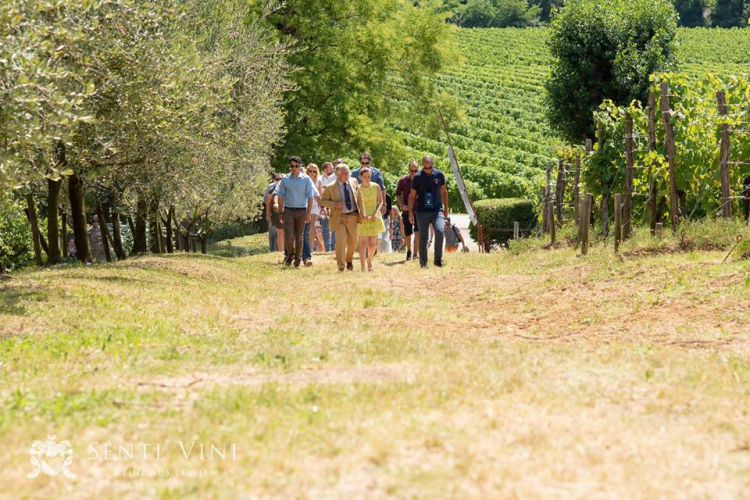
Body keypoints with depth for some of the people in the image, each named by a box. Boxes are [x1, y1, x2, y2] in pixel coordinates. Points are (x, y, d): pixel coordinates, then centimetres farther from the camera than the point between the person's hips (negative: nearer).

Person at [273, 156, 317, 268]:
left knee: (299, 237, 5)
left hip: (301, 211, 0)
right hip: (288, 210, 0)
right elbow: (278, 193, 5)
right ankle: (290, 254, 15)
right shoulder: (285, 179, 4)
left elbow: (310, 196, 1)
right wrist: (276, 203, -11)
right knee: (288, 236, -9)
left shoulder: (306, 179, 1)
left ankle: (297, 259, 15)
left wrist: (308, 213, -4)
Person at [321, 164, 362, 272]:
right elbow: (322, 200, -2)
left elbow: (359, 198, 11)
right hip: (339, 218, -4)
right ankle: (341, 267, -1)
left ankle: (349, 261, 40)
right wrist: (334, 204, -19)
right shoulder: (331, 187, -9)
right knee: (341, 241, -12)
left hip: (353, 217, 4)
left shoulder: (354, 182, 2)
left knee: (353, 241, 14)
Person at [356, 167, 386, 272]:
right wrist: (361, 214, -16)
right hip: (363, 218, -2)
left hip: (374, 218, 2)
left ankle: (370, 262, 30)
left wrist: (376, 212, -9)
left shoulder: (376, 187, 0)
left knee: (373, 243, 7)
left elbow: (381, 201, 6)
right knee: (363, 242, -9)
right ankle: (363, 267, -10)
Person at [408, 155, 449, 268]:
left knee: (440, 231, -22)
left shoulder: (439, 175, 1)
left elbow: (444, 192, 14)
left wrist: (446, 208, 16)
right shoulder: (417, 177, -3)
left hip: (437, 211, 0)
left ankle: (438, 259, -9)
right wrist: (410, 213, -1)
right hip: (422, 212, 0)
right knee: (423, 239, 2)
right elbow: (412, 196, 3)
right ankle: (423, 264, 13)